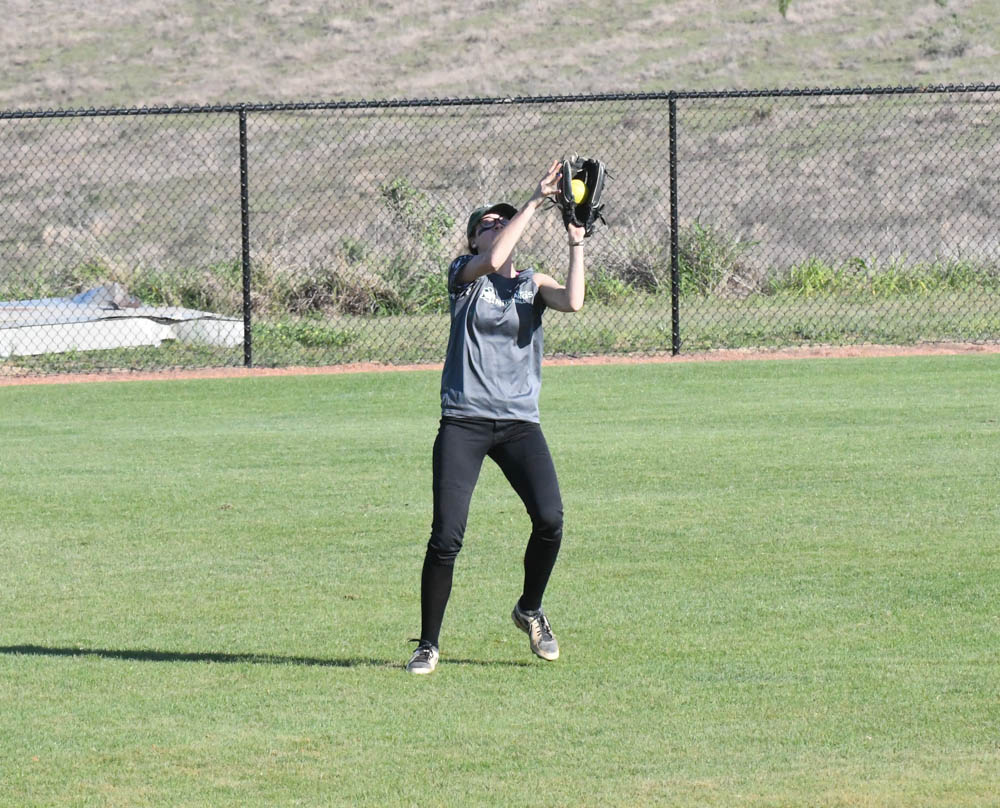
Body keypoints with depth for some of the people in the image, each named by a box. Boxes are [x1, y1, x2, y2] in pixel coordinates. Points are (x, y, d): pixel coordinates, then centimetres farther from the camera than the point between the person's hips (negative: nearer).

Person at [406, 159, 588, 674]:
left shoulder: (533, 284, 12)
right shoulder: (463, 274, 4)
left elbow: (572, 302, -9)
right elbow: (492, 260, -19)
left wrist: (576, 245, -7)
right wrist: (535, 202, -15)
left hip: (519, 422, 2)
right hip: (463, 422, -2)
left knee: (549, 519, -16)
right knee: (446, 536, -10)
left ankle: (530, 610, 12)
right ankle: (428, 644, 4)